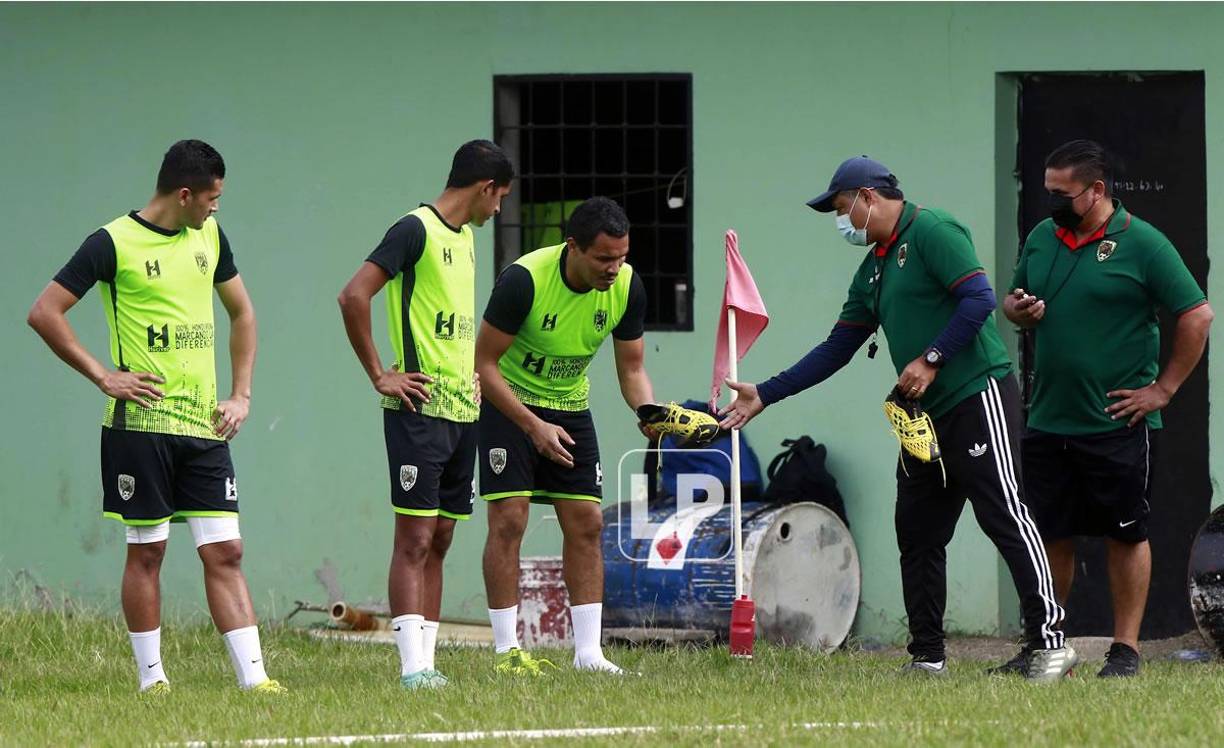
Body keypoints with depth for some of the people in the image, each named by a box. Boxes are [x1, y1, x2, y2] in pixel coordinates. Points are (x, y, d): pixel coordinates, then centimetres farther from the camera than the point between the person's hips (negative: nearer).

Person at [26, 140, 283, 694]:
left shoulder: (209, 236, 12)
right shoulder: (114, 243, -7)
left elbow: (241, 312, 24)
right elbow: (44, 313, -8)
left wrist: (241, 395, 14)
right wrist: (102, 376, -11)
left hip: (205, 426, 5)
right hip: (142, 423, -5)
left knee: (225, 552, -1)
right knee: (147, 551, 1)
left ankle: (253, 675, -5)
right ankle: (151, 678, 9)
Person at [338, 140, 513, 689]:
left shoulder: (465, 237, 16)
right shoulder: (416, 230, -11)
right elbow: (353, 297, -19)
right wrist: (379, 376, -16)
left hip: (462, 411, 9)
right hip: (419, 411, -9)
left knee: (439, 540, 8)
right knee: (415, 539, -10)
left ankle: (425, 660, 10)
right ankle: (413, 666, -14)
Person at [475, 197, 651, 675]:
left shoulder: (627, 287, -13)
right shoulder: (524, 280, -28)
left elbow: (631, 369, -1)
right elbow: (484, 363, -21)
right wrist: (534, 426, -28)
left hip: (570, 407, 5)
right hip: (508, 402, -5)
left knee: (585, 523, -1)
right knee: (509, 519, -13)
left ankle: (588, 651, 2)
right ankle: (506, 650, -7)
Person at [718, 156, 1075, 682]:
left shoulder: (932, 232, -8)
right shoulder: (873, 270, 20)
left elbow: (979, 298, -18)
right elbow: (837, 348, 23)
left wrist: (932, 359, -20)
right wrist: (764, 396, 20)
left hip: (977, 396, -10)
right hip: (925, 414, 10)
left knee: (1005, 516, -13)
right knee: (917, 533, 8)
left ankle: (1050, 643, -15)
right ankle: (927, 658, 13)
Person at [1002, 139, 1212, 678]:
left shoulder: (1141, 244, -7)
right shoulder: (1042, 239, 11)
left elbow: (1197, 315, -7)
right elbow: (1014, 302, 25)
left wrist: (1164, 389, -9)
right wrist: (1018, 310, -1)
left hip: (1119, 425, -5)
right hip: (1048, 424, 5)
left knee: (1126, 535, 2)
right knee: (1050, 536, 8)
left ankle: (1126, 649, 7)